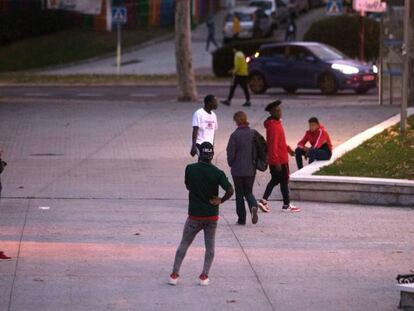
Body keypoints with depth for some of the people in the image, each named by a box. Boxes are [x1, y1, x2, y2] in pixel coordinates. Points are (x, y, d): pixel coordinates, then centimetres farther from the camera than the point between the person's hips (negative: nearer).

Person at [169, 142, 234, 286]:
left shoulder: (190, 169, -8)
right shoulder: (217, 173, -11)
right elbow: (230, 190, -20)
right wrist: (221, 200, -6)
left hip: (194, 215, 0)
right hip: (211, 215, 0)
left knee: (184, 245, 11)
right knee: (210, 246, 13)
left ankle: (174, 274, 9)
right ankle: (204, 276, 9)